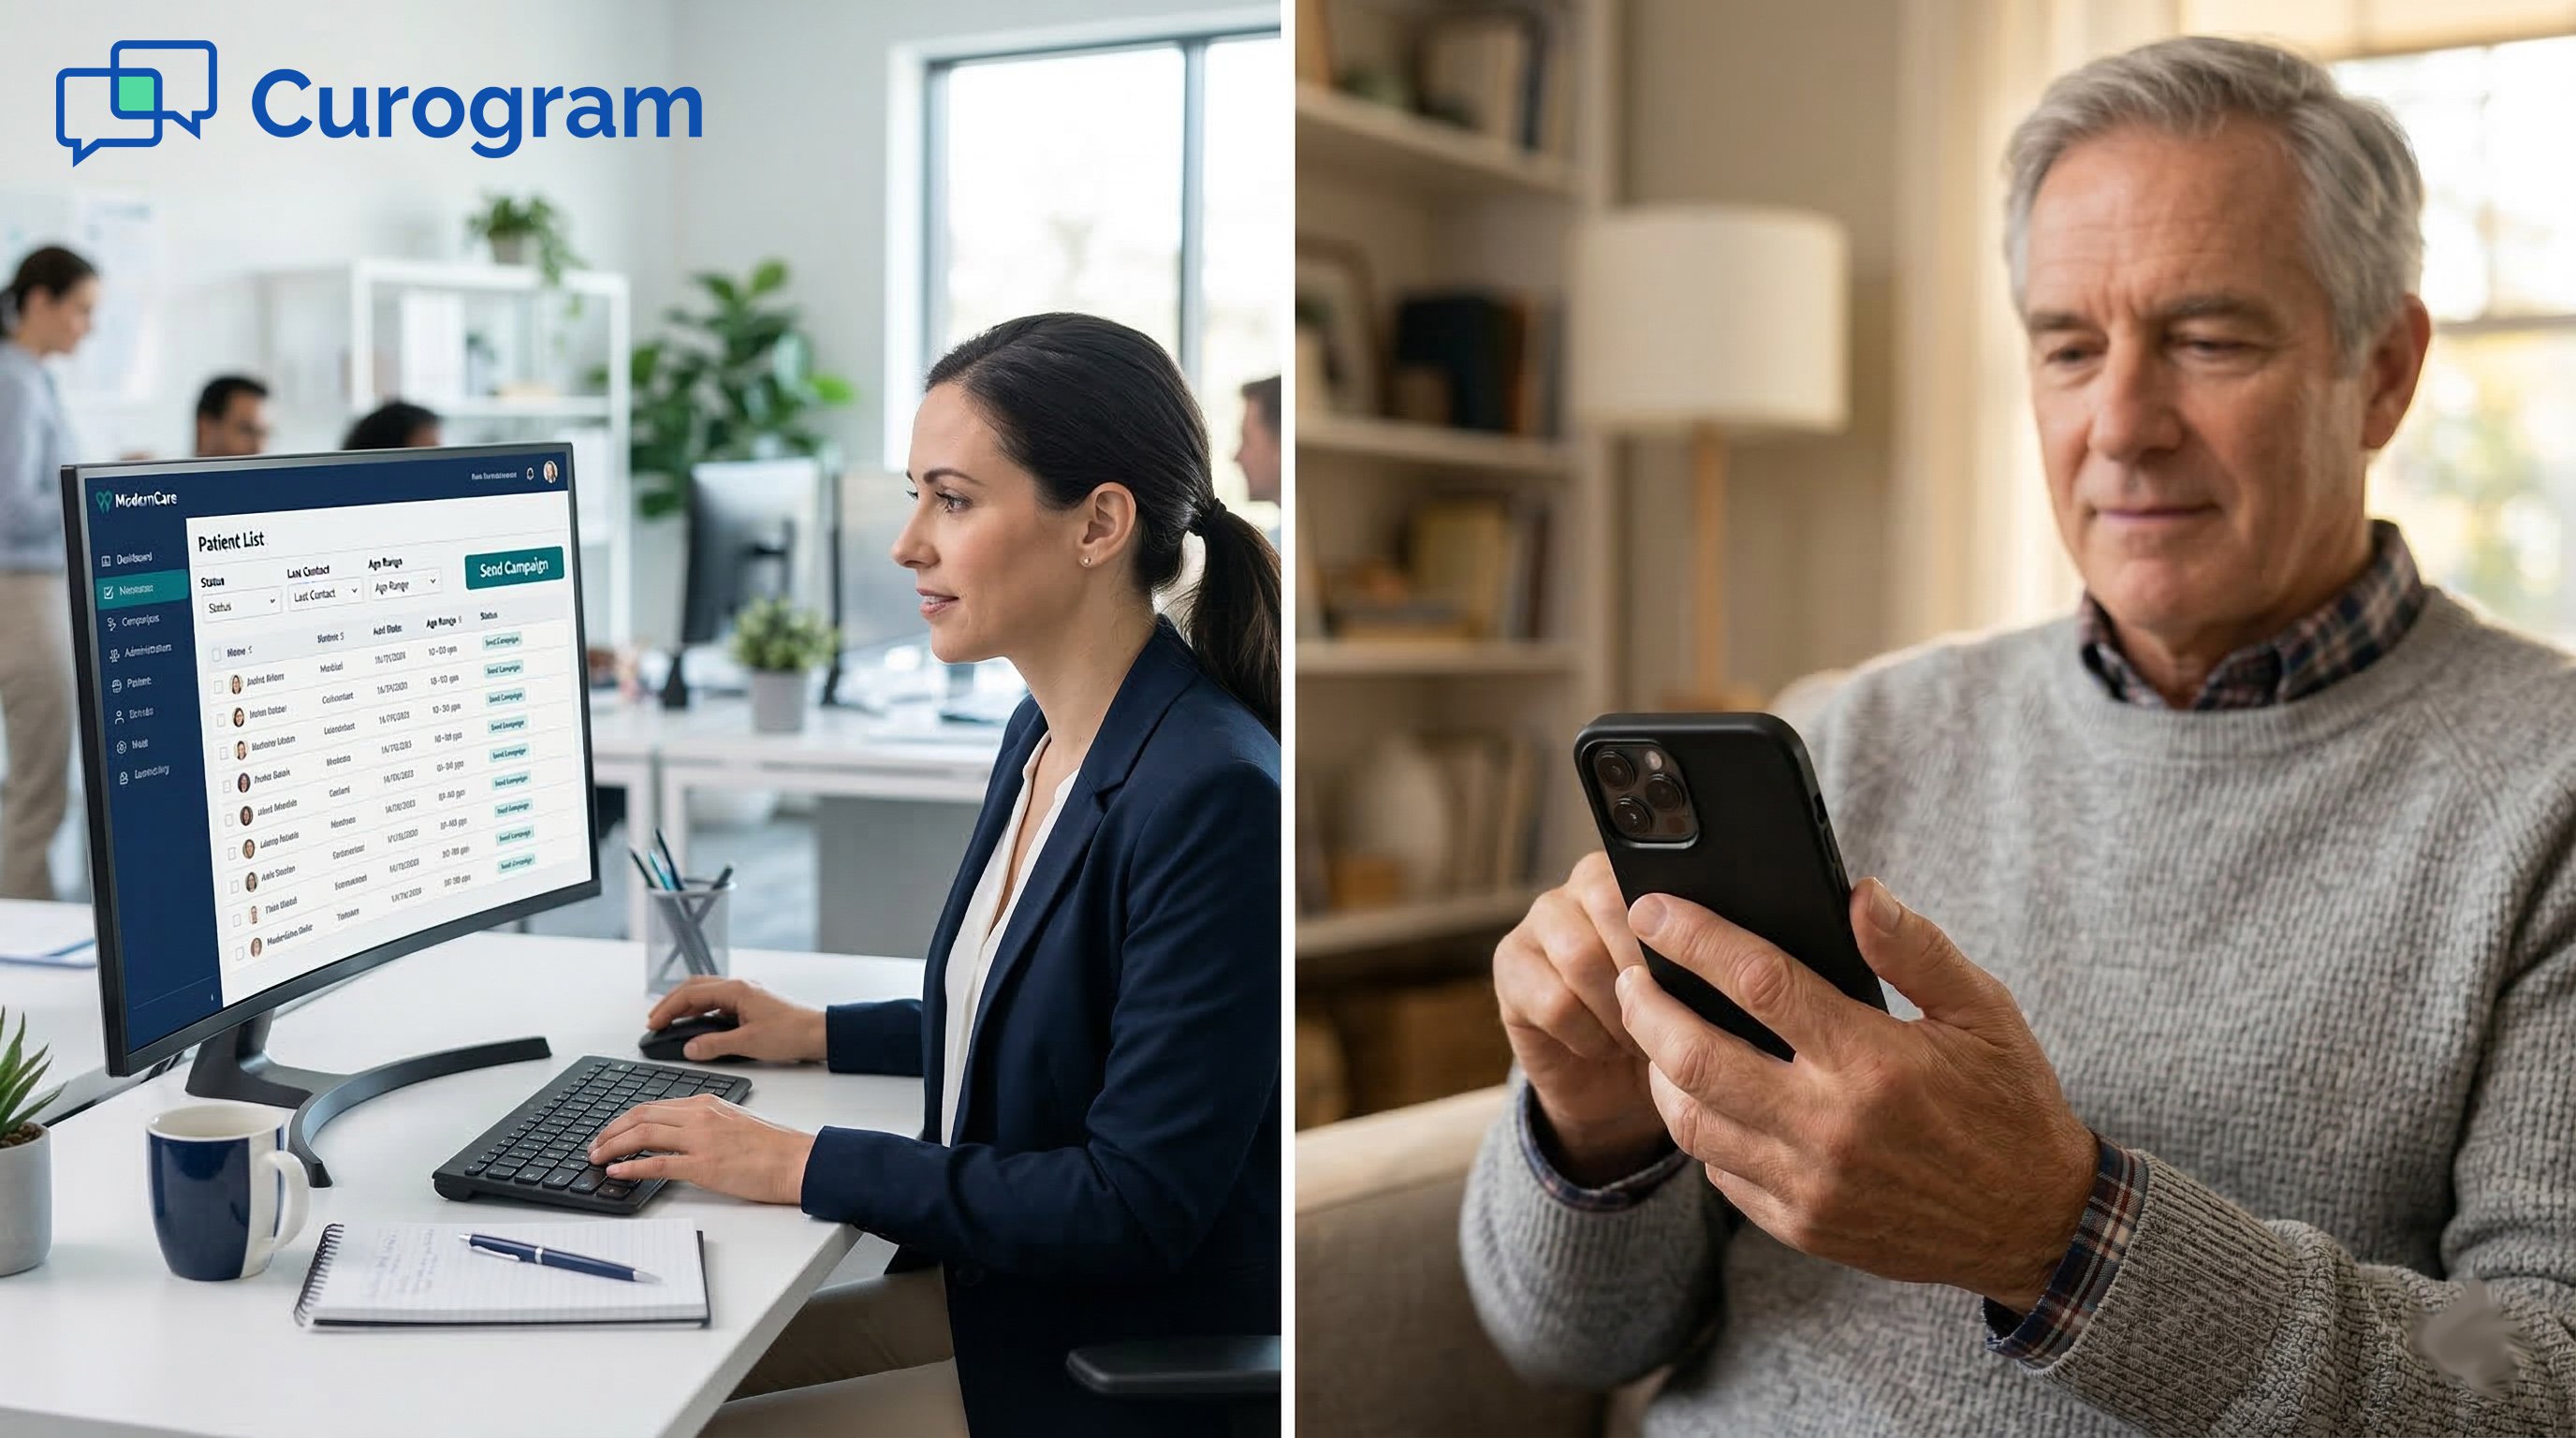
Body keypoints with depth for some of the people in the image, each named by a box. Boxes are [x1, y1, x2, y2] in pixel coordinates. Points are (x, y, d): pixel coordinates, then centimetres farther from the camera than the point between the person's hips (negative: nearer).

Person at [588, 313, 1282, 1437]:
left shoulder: (1213, 799, -25)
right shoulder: (1045, 737, 5)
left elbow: (1140, 1204, -25)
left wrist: (806, 1165, -21)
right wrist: (823, 1036, 16)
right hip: (988, 1289, 9)